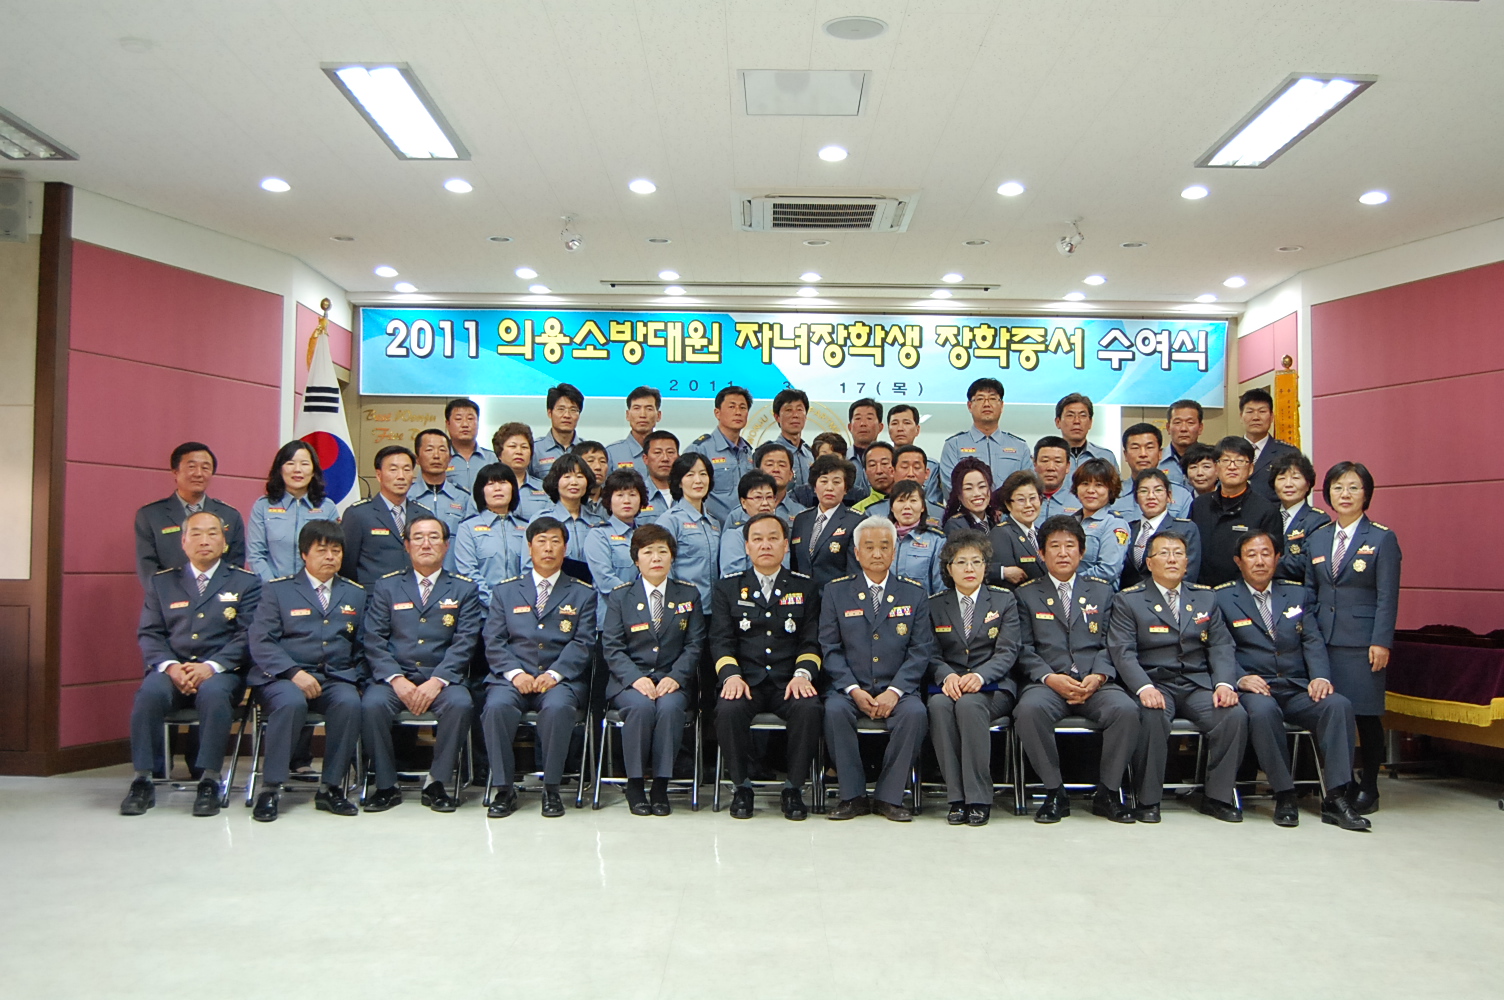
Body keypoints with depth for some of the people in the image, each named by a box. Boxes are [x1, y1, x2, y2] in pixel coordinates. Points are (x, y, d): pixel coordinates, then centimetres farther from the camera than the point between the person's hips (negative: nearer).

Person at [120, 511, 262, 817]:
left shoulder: (245, 583, 9)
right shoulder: (161, 582, 17)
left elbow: (247, 637, -1)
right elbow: (149, 634, 9)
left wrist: (211, 666, -16)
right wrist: (170, 666, -11)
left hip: (221, 672, -2)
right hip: (172, 670, 2)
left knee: (214, 693, -35)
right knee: (149, 692, -30)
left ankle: (209, 782, -26)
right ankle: (142, 782, -19)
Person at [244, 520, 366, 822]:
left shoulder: (355, 594, 17)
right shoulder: (276, 590, 8)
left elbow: (362, 647, 16)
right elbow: (261, 642, -3)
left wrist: (355, 679, -2)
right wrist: (294, 673, -17)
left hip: (335, 679, 2)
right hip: (282, 677, -2)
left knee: (349, 702, -31)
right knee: (291, 702, -36)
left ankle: (330, 788, -17)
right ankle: (270, 789, -20)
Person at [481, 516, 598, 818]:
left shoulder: (583, 594, 14)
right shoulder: (506, 591, 17)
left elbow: (583, 643, 2)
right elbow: (493, 642, 7)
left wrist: (553, 674, -15)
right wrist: (515, 673, -11)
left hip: (561, 679, -1)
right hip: (513, 676, 1)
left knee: (558, 708, -34)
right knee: (496, 706, -31)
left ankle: (551, 789, -16)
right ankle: (504, 789, -15)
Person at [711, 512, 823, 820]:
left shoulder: (804, 587, 14)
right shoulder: (728, 587, 14)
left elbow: (812, 641, 7)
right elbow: (721, 640, 4)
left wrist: (803, 674, -12)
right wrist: (731, 675, -14)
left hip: (789, 681, 0)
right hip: (745, 681, 0)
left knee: (809, 709, -31)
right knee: (728, 710, -32)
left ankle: (794, 788, -10)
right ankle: (741, 787, -9)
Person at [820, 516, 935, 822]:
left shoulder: (915, 594, 9)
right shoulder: (836, 592, 8)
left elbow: (921, 650, 2)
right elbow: (830, 648, 2)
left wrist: (894, 691, -13)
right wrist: (853, 689, -13)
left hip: (896, 690, 0)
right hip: (850, 687, 0)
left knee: (915, 713, -30)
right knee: (834, 711, -31)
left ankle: (888, 797, -15)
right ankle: (853, 796, -15)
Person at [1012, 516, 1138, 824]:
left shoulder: (1102, 590, 20)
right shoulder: (1026, 594, 14)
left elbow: (1111, 643, 11)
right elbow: (1024, 648, 5)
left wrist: (1099, 675, -8)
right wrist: (1049, 677, -12)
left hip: (1095, 683, 2)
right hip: (1047, 683, -1)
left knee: (1126, 710, -30)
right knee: (1029, 710, -35)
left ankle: (1108, 792, -10)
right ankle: (1054, 792, -16)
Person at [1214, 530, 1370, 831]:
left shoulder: (1298, 594, 19)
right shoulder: (1222, 598, 7)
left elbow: (1313, 642, 8)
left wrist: (1320, 677, -11)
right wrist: (1241, 678, -20)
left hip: (1298, 689, 4)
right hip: (1254, 688, -3)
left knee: (1339, 704, -26)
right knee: (1262, 710, -37)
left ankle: (1335, 798, -22)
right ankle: (1284, 795, -22)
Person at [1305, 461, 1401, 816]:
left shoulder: (1382, 539, 0)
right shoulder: (1316, 538, 12)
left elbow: (1387, 596, -4)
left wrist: (1381, 642, -11)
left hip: (1362, 641, -3)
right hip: (1323, 639, 4)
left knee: (1366, 714, 2)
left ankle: (1368, 787, 15)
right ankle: (1339, 786, 12)